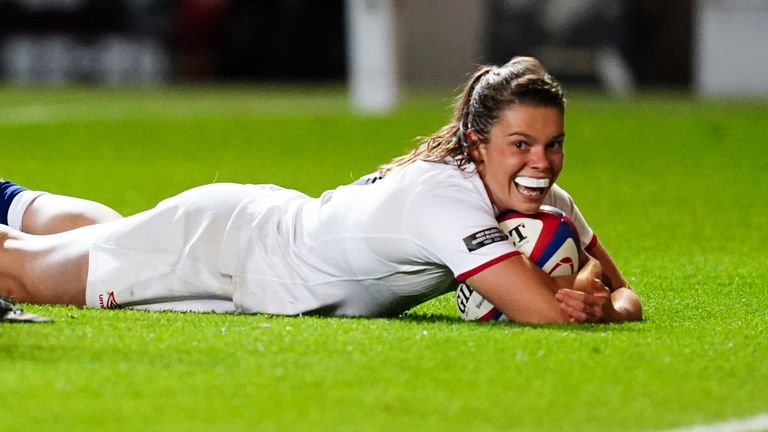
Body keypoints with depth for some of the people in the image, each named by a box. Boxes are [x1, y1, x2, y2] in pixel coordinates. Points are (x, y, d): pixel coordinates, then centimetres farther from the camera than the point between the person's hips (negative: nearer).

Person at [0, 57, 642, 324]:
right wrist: (580, 287, -28)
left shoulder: (543, 202, -18)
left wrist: (606, 306, -33)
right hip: (219, 241, -7)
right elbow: (546, 311, -48)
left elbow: (623, 294, -12)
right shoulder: (446, 198, -41)